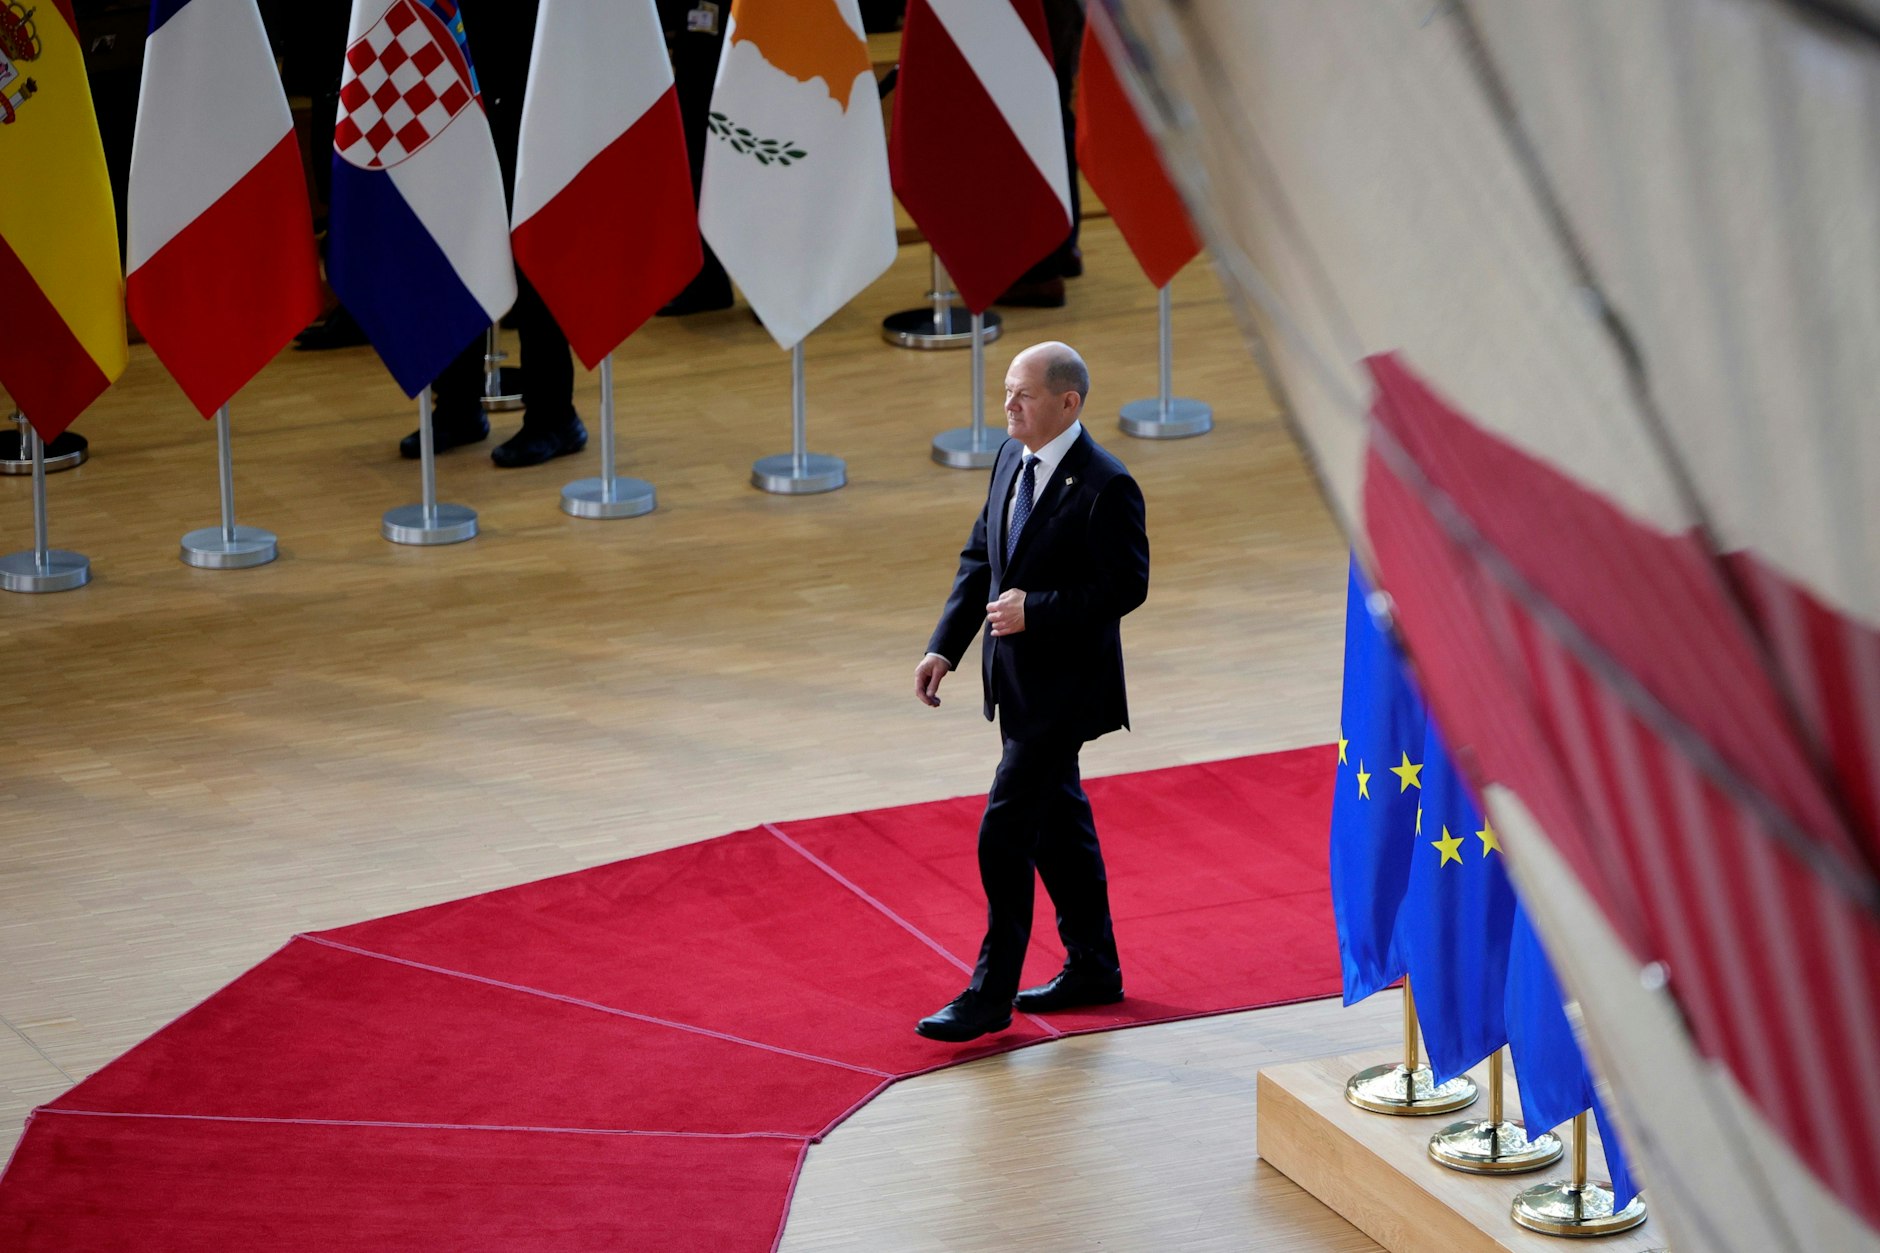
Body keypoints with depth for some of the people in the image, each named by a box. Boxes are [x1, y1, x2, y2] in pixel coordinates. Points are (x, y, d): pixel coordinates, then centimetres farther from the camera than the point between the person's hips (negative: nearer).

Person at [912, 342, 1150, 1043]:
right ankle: (1093, 970, 32)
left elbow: (1126, 585, -19)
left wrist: (1035, 610, -23)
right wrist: (944, 648, 4)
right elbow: (980, 557, 12)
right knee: (1059, 823, 18)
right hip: (1017, 676, 9)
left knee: (1005, 834, -8)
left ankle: (992, 996, 0)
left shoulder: (1105, 487, -20)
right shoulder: (1012, 459, 6)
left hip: (1062, 686, -9)